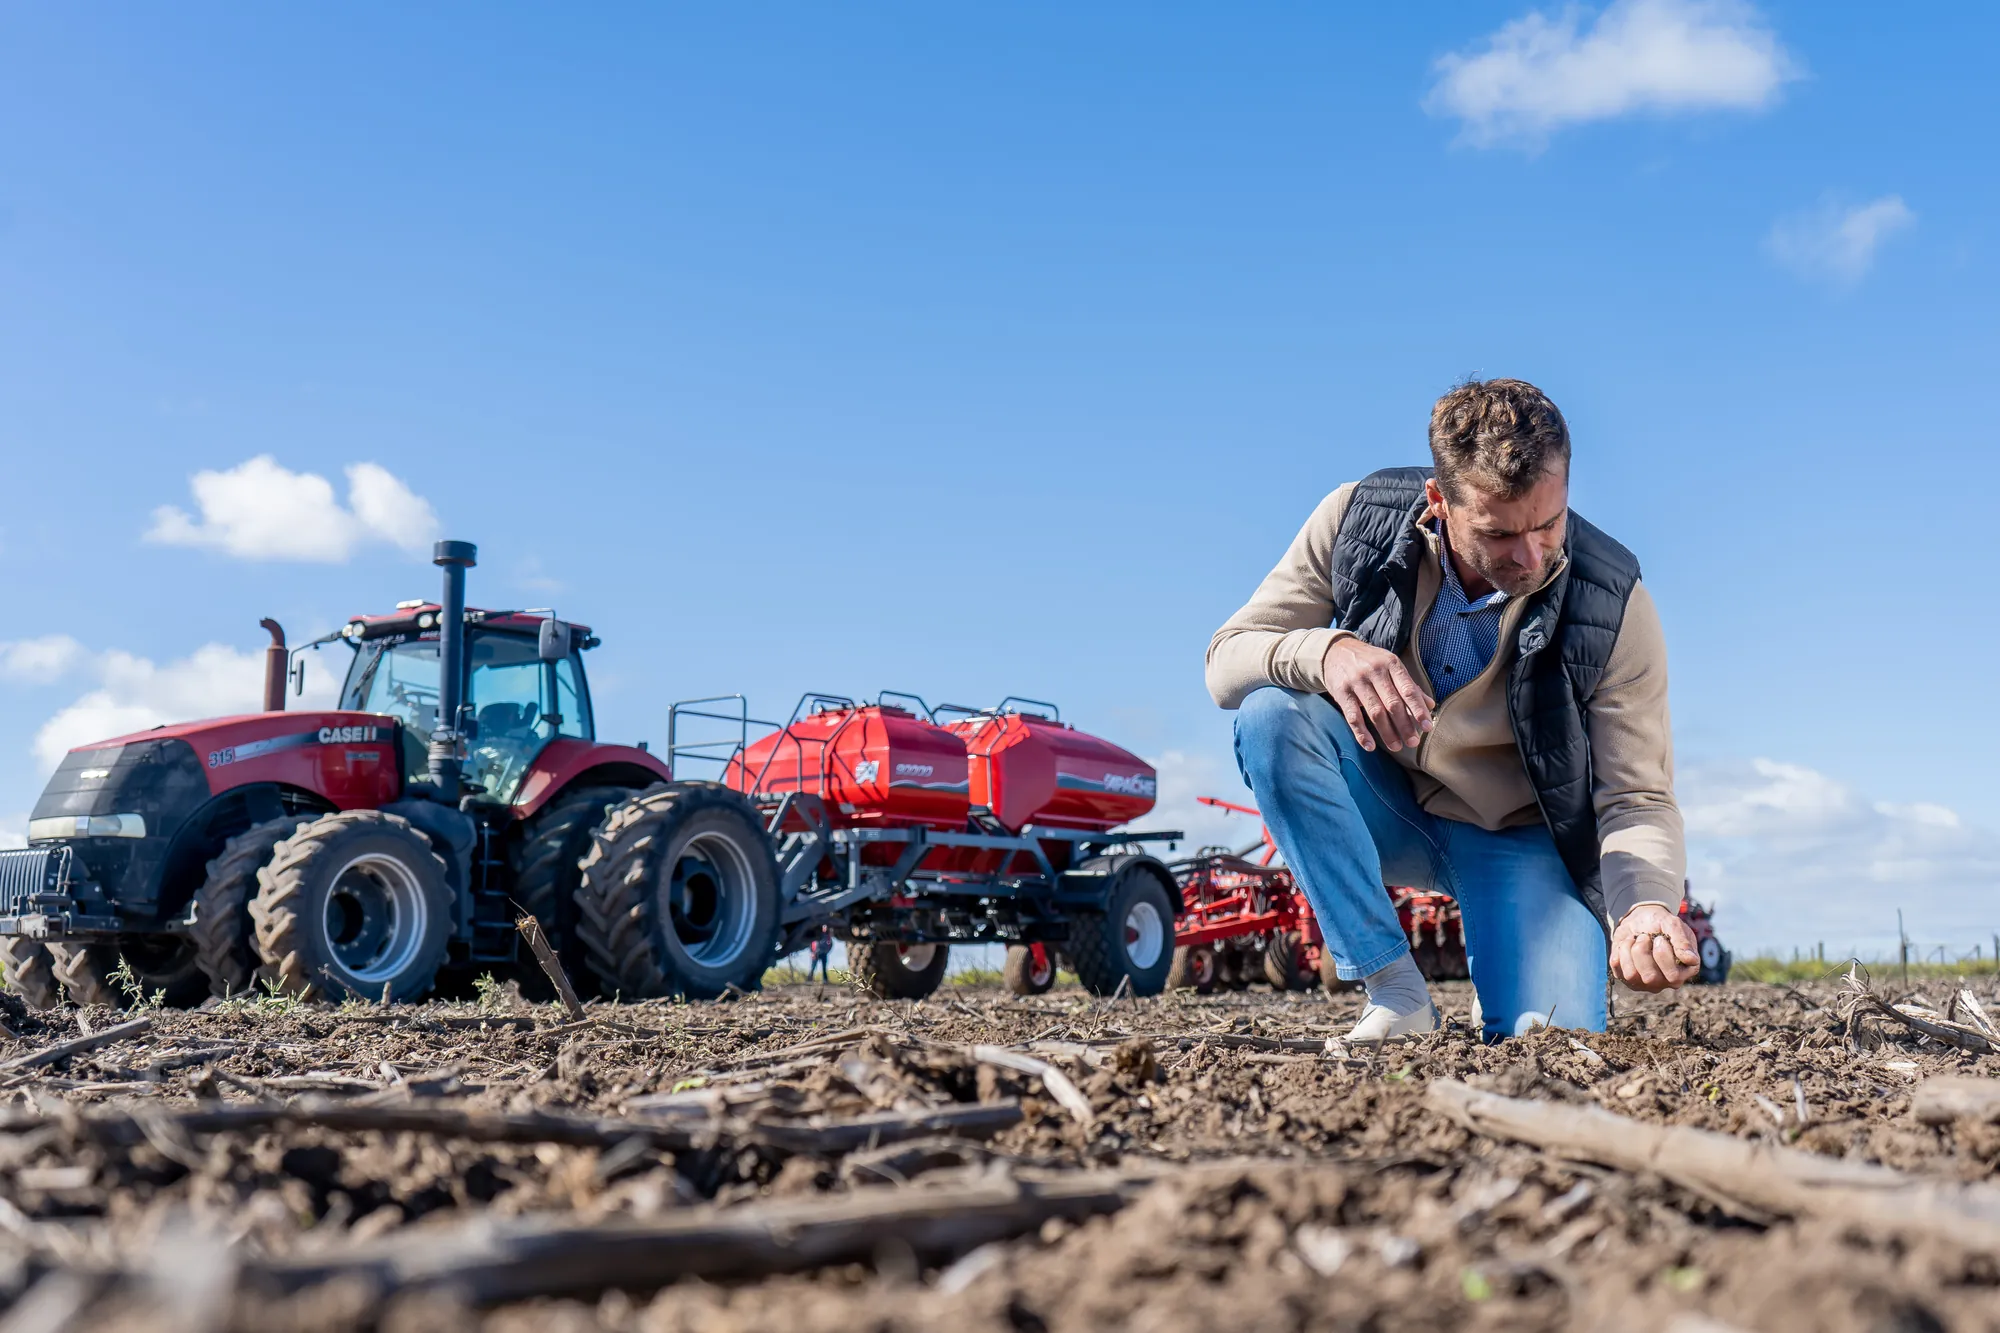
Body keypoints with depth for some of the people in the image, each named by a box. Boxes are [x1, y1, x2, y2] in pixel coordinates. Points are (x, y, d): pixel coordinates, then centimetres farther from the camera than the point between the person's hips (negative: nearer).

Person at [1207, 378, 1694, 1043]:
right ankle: (1397, 994, -20)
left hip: (1521, 837, -1)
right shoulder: (1359, 518, -17)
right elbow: (1226, 660, -15)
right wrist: (1324, 651, -38)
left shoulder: (1615, 607, -19)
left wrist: (1647, 906, -40)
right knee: (1272, 711, -30)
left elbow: (1638, 800, -17)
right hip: (1385, 811, 2)